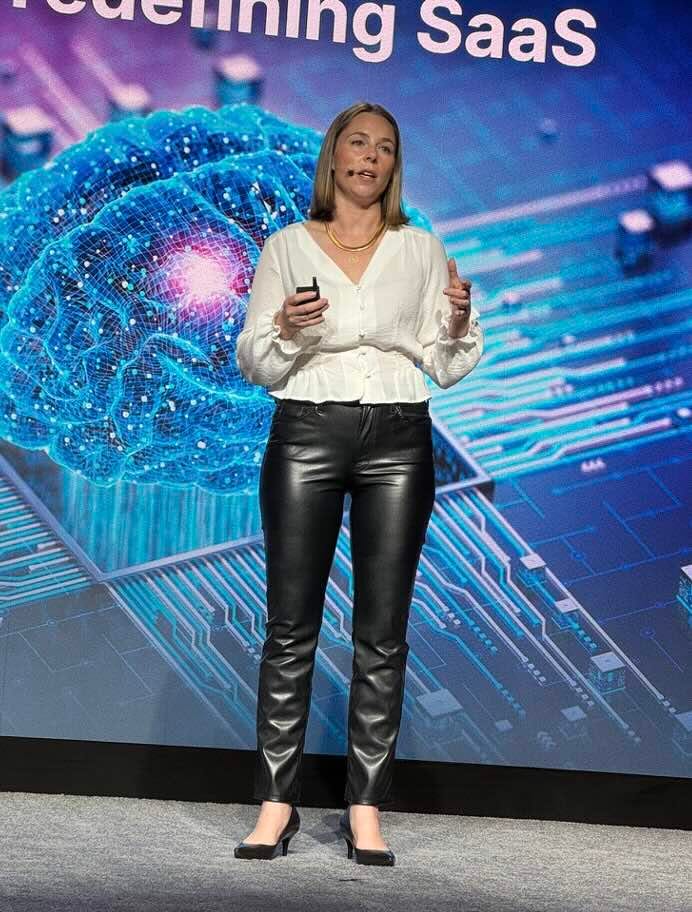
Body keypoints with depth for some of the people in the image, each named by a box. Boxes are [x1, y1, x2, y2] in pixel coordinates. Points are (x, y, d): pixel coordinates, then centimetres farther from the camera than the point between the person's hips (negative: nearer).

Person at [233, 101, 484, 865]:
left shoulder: (422, 249, 11)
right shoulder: (287, 245, 8)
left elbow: (444, 370, 9)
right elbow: (255, 366, 5)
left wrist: (459, 324, -11)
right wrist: (285, 331, -14)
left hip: (398, 441, 1)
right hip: (306, 435, -1)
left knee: (382, 632, 0)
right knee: (291, 625, -2)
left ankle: (366, 809, 5)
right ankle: (276, 804, 2)